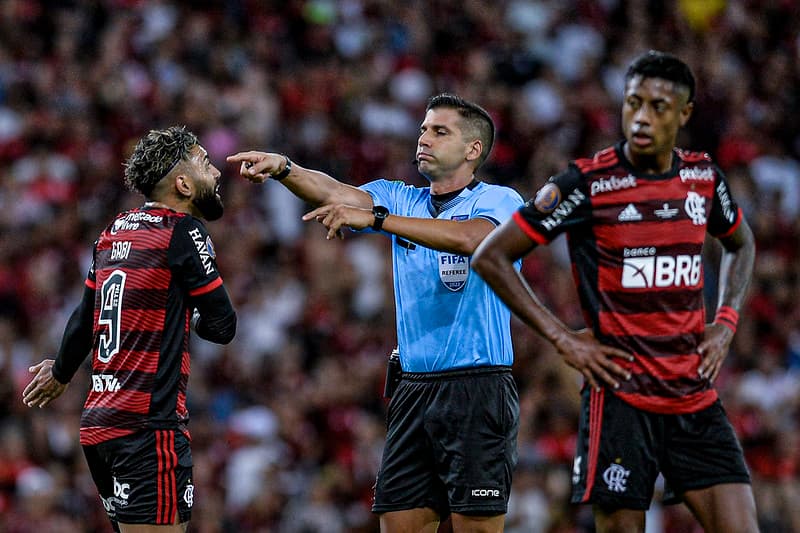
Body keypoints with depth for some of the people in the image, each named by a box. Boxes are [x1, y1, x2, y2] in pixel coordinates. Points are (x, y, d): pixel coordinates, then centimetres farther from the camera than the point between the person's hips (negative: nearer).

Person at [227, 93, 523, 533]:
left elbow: (468, 238, -24)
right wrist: (283, 168, -23)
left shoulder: (499, 201, -3)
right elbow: (334, 192, -3)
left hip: (477, 395, -6)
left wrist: (374, 218, -29)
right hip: (413, 392, 6)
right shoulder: (402, 201, 14)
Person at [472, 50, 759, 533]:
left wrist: (726, 322, 12)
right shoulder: (586, 184, -8)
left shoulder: (704, 178, 7)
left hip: (697, 400, 5)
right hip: (621, 397, -4)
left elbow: (741, 244, 29)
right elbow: (491, 257, -4)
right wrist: (564, 339, -8)